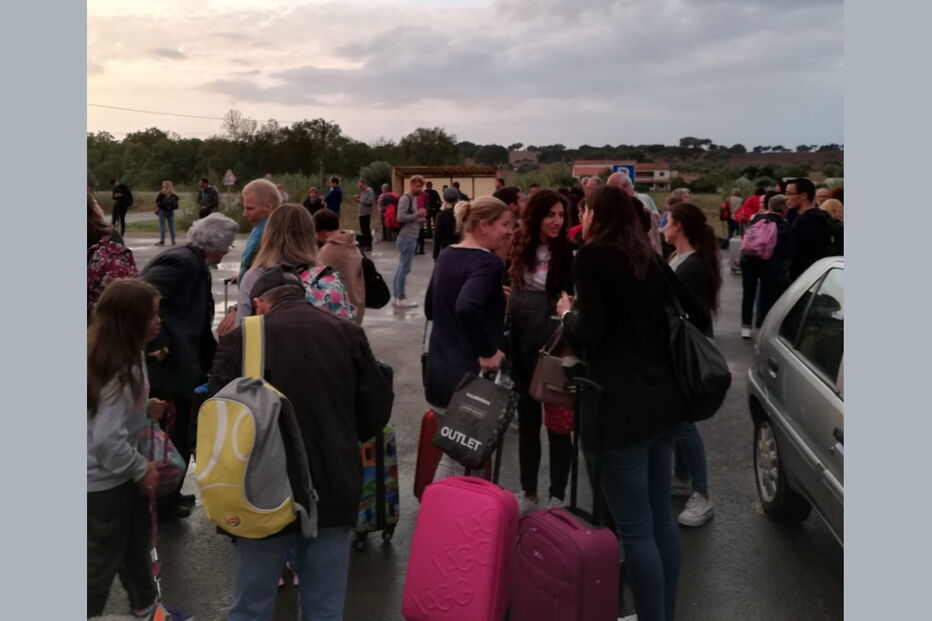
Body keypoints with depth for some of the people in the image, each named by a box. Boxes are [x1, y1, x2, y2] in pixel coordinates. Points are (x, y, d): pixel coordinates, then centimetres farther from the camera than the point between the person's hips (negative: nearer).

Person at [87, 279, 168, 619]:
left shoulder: (113, 355, 0)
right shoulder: (121, 370, -29)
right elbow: (107, 440, -31)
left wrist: (145, 407, 4)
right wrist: (141, 469, -17)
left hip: (114, 475, 10)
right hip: (105, 480, -10)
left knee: (133, 543, 27)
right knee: (103, 560, 10)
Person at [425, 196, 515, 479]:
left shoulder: (446, 255, 10)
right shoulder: (488, 261, -16)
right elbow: (467, 307, -34)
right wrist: (487, 352, -22)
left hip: (439, 373, 8)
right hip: (469, 376, -8)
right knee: (461, 459, 5)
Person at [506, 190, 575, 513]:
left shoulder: (569, 253, -9)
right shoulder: (519, 249, 4)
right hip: (521, 346, 5)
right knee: (527, 423, 15)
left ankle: (557, 497, 21)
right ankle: (528, 492, 29)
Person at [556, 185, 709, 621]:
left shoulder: (591, 257, -7)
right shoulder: (649, 258, 13)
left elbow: (587, 337, -16)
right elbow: (698, 317, 14)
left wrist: (567, 312, 4)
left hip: (620, 409, -8)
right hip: (663, 400, 8)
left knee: (634, 529, 1)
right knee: (660, 517, 17)